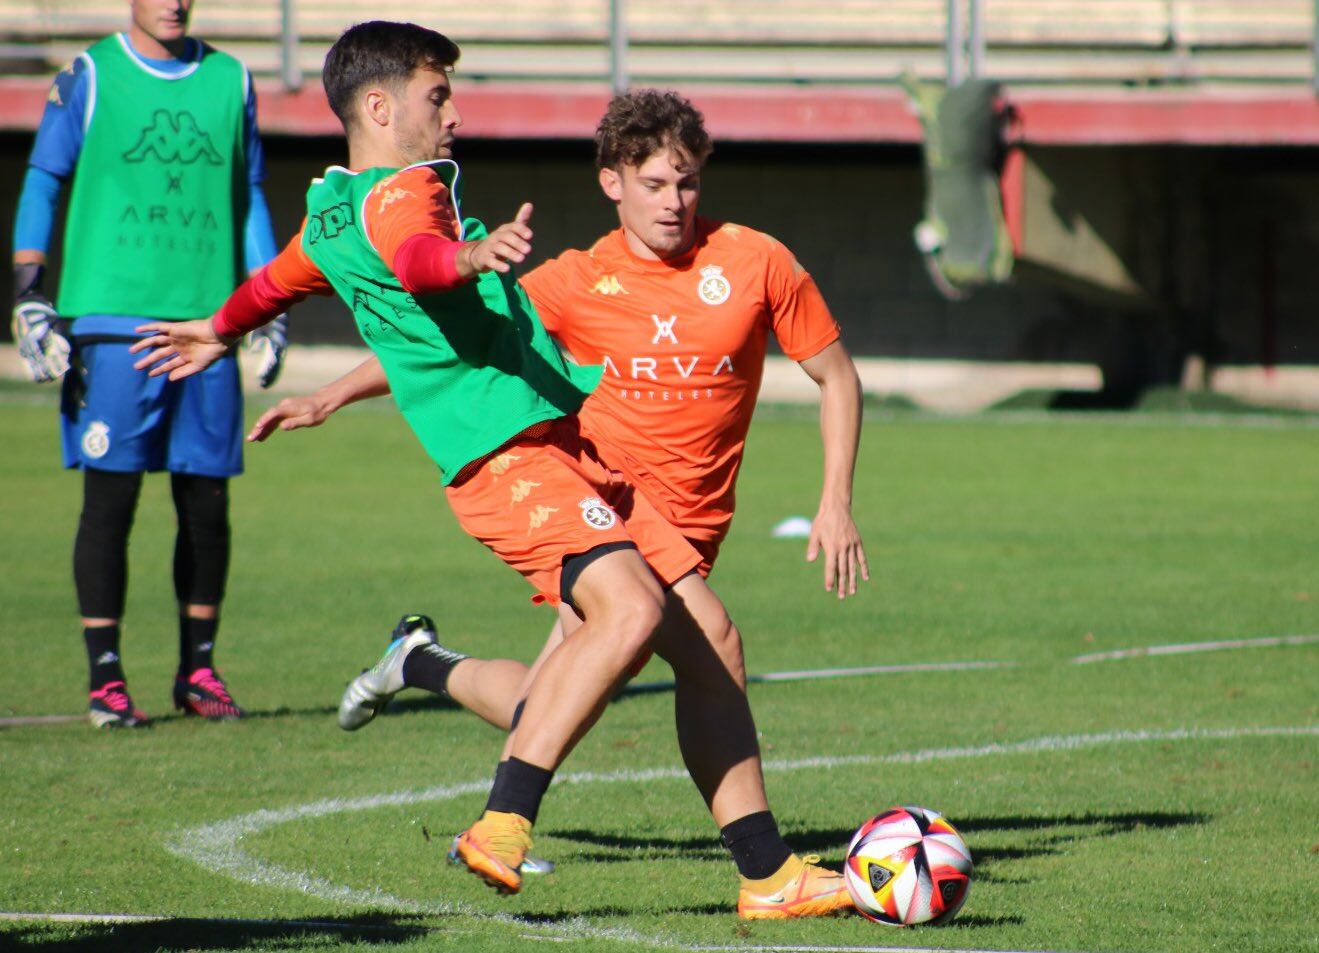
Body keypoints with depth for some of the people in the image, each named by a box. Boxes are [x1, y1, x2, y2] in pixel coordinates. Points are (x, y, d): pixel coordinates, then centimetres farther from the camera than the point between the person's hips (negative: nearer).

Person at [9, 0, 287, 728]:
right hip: (110, 321, -3)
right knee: (110, 499, -4)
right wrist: (29, 299, -3)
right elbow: (41, 185, 5)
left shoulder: (229, 81, 12)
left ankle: (198, 669, 16)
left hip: (208, 322, 3)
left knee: (207, 503, 4)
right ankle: (105, 679, 1)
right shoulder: (89, 78, 3)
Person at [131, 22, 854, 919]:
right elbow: (417, 262, -32)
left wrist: (218, 331, 62)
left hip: (568, 446, 10)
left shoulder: (333, 213, 22)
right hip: (510, 451, -10)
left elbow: (281, 278, 43)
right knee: (631, 610, -30)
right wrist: (473, 254, -54)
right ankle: (503, 826, -26)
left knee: (706, 633, 3)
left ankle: (768, 873, 2)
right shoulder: (403, 192, -8)